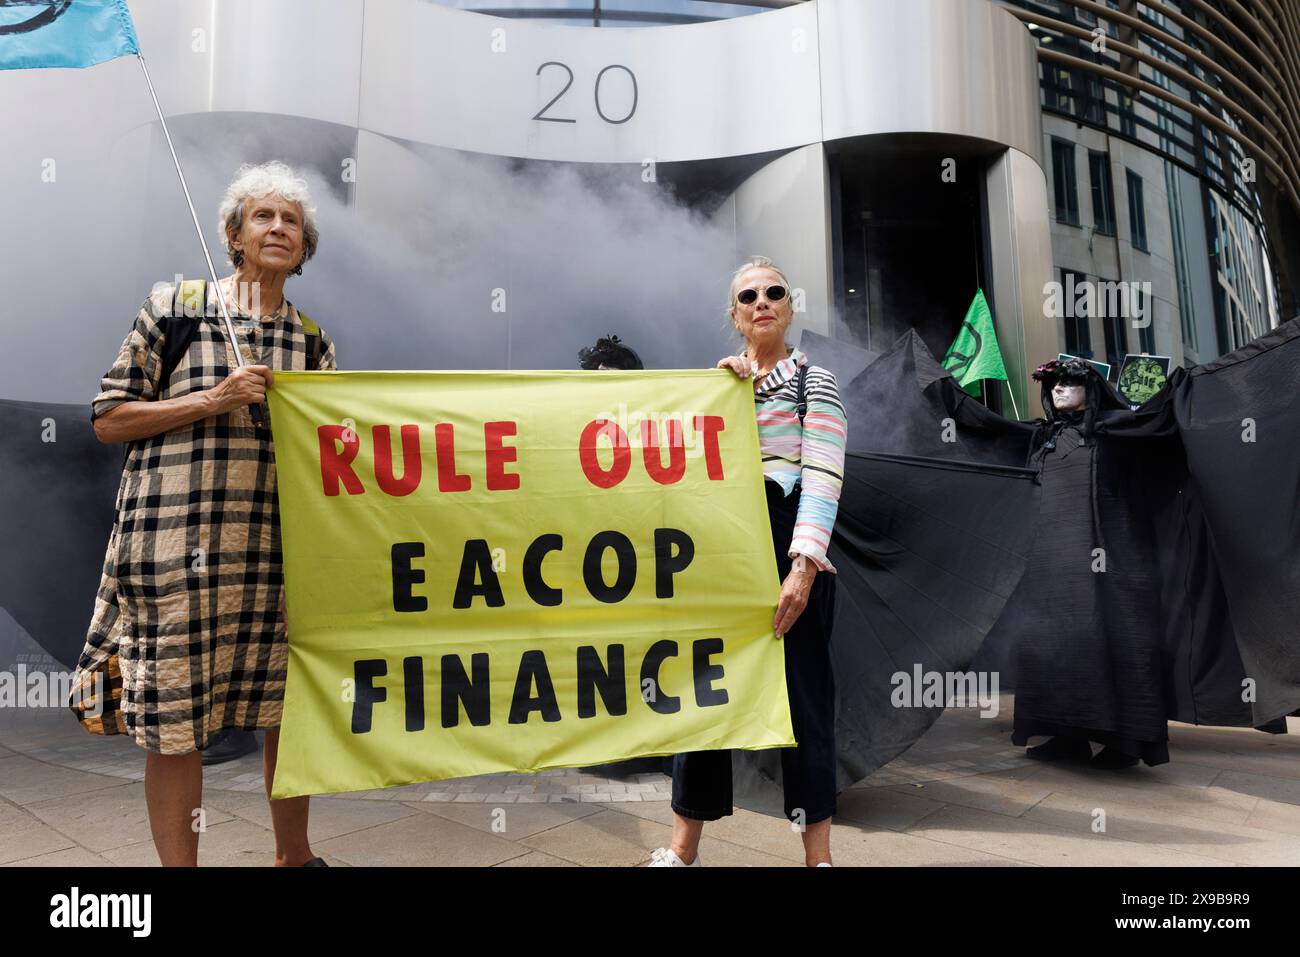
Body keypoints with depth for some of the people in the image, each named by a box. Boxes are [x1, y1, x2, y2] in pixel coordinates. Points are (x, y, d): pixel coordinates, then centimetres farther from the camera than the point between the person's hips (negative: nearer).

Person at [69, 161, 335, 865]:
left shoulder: (312, 342, 12)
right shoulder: (173, 307, 2)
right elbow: (108, 419, 0)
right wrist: (215, 400, -10)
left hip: (279, 548, 4)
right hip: (177, 544, -3)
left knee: (292, 707, 11)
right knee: (174, 719, 3)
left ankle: (293, 853, 31)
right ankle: (179, 863, 22)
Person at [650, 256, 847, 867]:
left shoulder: (813, 381, 4)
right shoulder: (721, 378, 17)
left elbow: (822, 478, -8)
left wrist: (803, 566, -19)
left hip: (789, 548, -3)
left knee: (802, 694, 2)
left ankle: (818, 852, 17)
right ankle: (683, 848, 19)